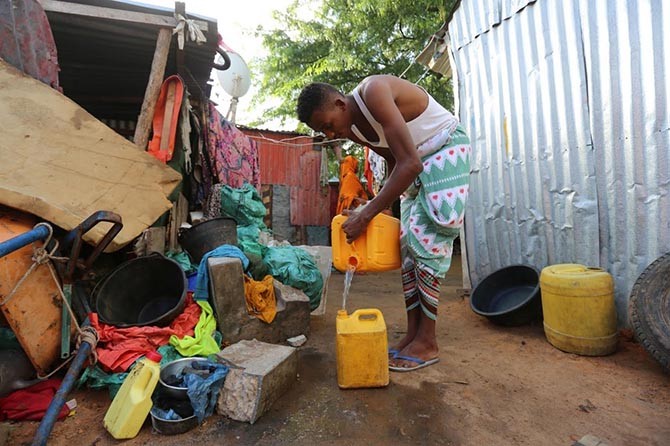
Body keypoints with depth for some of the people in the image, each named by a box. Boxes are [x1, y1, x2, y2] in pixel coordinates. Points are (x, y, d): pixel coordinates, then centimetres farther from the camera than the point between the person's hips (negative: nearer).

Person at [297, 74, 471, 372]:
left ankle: (427, 342, -3)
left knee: (425, 239, -15)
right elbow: (394, 161, 9)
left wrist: (366, 215, -33)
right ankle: (413, 334, 7)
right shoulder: (353, 129, -3)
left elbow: (409, 164, -34)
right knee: (408, 242, 1)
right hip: (417, 162, 8)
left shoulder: (373, 92, -27)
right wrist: (383, 207, -1)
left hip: (447, 150, -8)